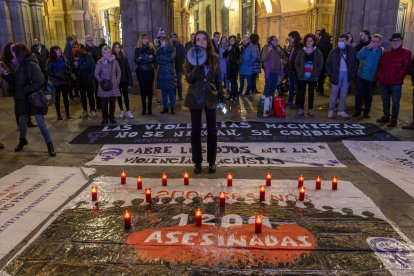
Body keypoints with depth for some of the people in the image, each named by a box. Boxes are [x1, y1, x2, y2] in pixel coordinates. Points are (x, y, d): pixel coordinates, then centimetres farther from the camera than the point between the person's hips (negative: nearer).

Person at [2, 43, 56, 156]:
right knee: (22, 122, 17)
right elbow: (16, 81, 14)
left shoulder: (31, 64, -16)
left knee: (41, 123, -6)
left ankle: (50, 145, 5)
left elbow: (39, 82, -23)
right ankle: (22, 140, 42)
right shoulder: (20, 65, 8)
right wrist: (7, 75, -2)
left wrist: (24, 90, -20)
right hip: (23, 100, 8)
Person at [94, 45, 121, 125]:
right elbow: (96, 74, 2)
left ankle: (112, 117, 19)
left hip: (113, 86, 2)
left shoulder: (114, 61, 2)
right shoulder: (100, 62, -2)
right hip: (104, 86, -1)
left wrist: (117, 82, -1)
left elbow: (118, 73, 8)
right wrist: (101, 82, -8)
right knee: (104, 104, 2)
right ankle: (105, 119, 10)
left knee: (112, 103, 6)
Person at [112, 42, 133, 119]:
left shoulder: (124, 58, 0)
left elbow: (128, 70, -1)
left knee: (125, 95, -1)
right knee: (119, 96, 10)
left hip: (124, 80, 0)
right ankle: (121, 111, 20)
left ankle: (128, 111, -1)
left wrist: (130, 82, -5)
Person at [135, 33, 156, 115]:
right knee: (143, 90, 4)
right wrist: (148, 59, -14)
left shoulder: (151, 48, 5)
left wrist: (142, 59, -15)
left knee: (149, 90, 1)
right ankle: (144, 108, 11)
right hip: (140, 71, 0)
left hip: (149, 71, 0)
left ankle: (150, 109, 6)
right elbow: (136, 60, -8)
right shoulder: (137, 49, 4)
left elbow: (153, 59, -5)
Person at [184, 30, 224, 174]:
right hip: (195, 98, -1)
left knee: (212, 130, 5)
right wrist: (197, 66, -27)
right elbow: (188, 78, -12)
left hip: (210, 97, 2)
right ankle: (197, 161, 18)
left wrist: (221, 95, 6)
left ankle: (212, 161, 18)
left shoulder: (215, 58, 1)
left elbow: (218, 79, 8)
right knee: (196, 130, 6)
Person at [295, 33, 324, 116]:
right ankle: (301, 109, 10)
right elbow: (297, 63, 5)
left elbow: (320, 64, 1)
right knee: (301, 92, 2)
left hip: (313, 77, 0)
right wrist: (299, 72, -6)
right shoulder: (301, 51, 5)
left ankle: (310, 109, 13)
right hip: (302, 76, 1)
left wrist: (315, 73, -9)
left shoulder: (318, 52, 3)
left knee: (311, 92, 7)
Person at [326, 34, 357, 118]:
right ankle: (331, 110, 16)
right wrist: (330, 74, -4)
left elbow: (355, 62, 5)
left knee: (344, 94, 10)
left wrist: (352, 73, -2)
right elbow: (328, 63, 2)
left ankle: (341, 111, 21)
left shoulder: (352, 50, 0)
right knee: (334, 93, 4)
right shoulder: (334, 51, -3)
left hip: (346, 74, 2)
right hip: (336, 74, -1)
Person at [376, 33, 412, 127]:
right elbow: (381, 66, 19)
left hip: (396, 83, -5)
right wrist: (380, 76, 4)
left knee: (395, 101, -1)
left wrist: (398, 77, -14)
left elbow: (406, 67, -6)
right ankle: (386, 116, 24)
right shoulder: (386, 54, 18)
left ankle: (394, 119, 5)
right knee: (385, 100, 12)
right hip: (384, 82, 5)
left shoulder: (406, 53, 2)